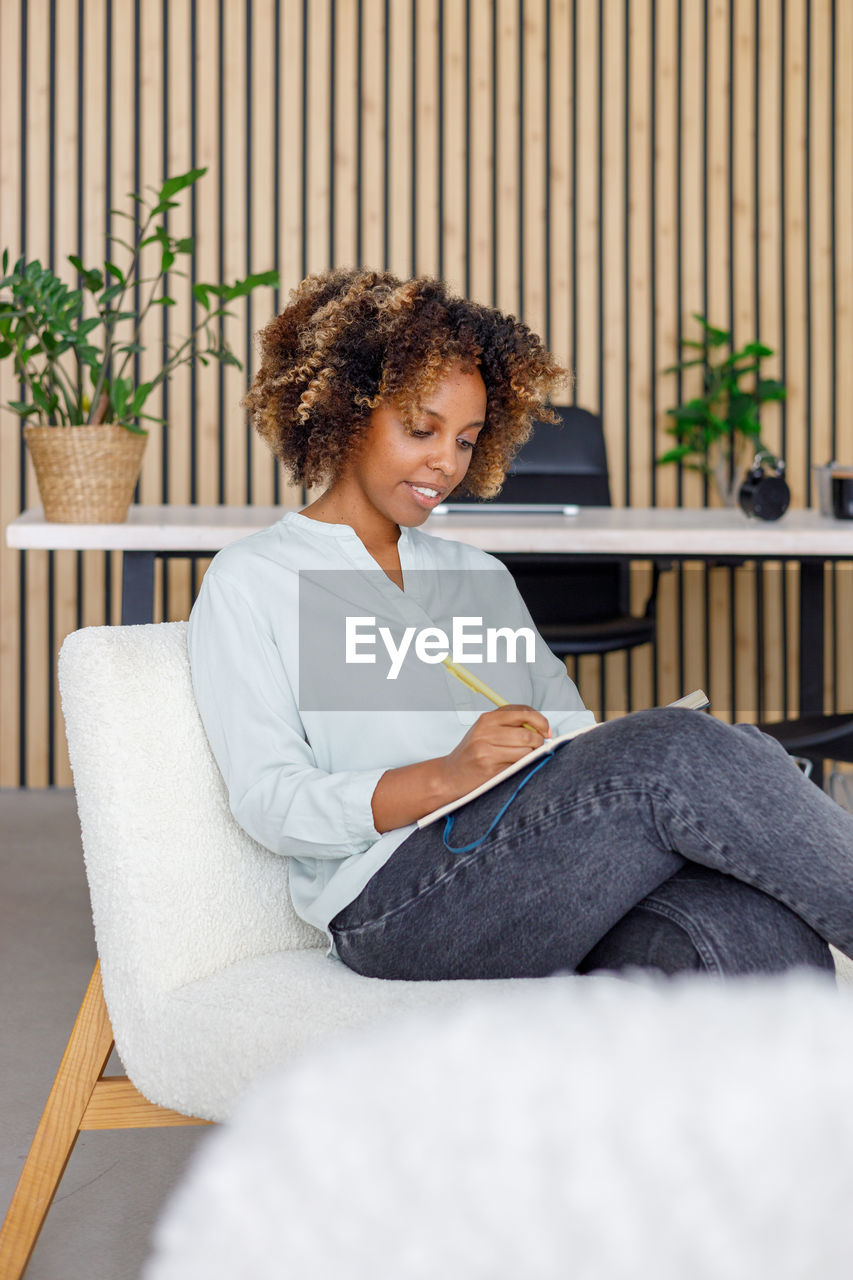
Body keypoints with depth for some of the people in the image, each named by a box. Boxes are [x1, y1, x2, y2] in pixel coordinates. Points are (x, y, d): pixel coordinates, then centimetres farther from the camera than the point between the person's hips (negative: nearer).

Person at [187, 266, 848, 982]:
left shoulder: (481, 576, 31)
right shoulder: (250, 582, 11)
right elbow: (268, 802, -2)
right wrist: (444, 778, -19)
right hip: (394, 904, -5)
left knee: (767, 936, -30)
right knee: (676, 751, -29)